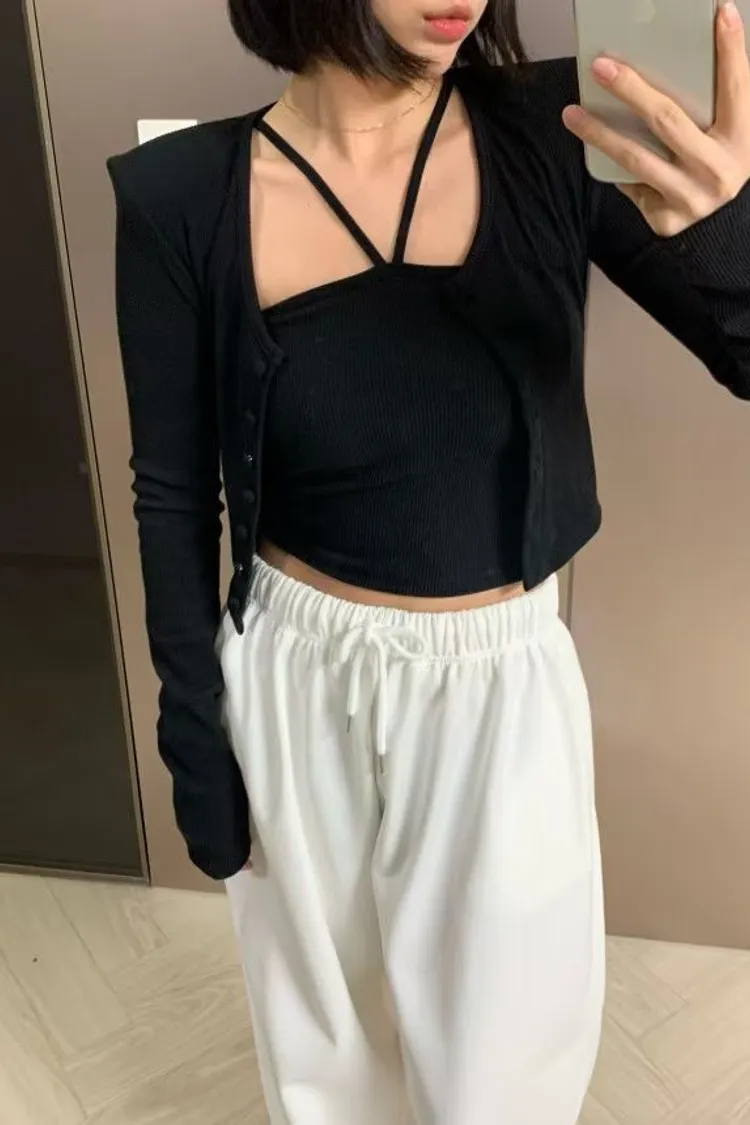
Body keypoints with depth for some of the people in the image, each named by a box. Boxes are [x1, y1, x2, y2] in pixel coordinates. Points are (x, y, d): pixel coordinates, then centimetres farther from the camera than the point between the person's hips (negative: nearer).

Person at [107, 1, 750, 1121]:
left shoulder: (549, 135, -11)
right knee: (325, 1014, 25)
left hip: (503, 681, 1)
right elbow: (175, 498, -4)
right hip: (301, 681, 0)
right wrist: (195, 737, 0)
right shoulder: (184, 198, -13)